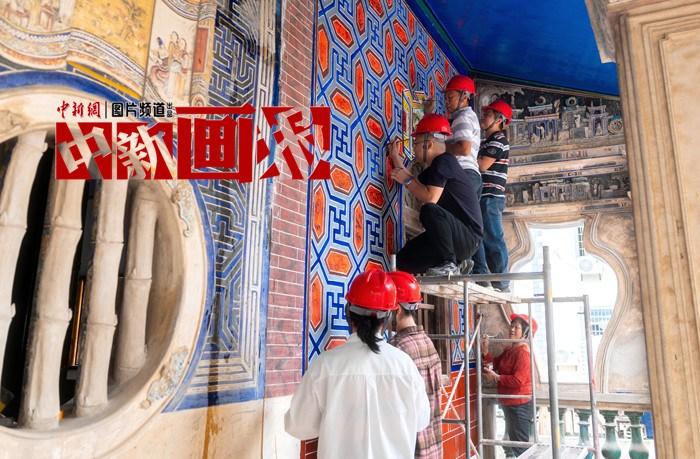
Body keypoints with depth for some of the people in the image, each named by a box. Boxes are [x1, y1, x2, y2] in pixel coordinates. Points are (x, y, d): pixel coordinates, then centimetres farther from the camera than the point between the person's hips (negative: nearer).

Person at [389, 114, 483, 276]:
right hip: (452, 237, 10)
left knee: (429, 211, -38)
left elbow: (430, 198, -26)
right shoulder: (434, 168, 14)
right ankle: (455, 260, 10)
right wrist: (395, 157, 24)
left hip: (467, 236, -10)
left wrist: (407, 180, -11)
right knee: (402, 259, 7)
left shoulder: (443, 161, -16)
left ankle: (448, 264, -25)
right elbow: (415, 185, 24)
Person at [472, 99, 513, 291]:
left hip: (491, 196, -9)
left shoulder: (499, 140, -5)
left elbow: (483, 166, -15)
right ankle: (480, 275, 12)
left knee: (493, 238, -8)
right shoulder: (486, 142, 23)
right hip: (482, 195, 9)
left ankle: (501, 282, -3)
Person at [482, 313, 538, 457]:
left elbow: (518, 380, -26)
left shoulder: (523, 352, -19)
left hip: (520, 406, -10)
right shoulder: (509, 350, 12)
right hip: (510, 405, 10)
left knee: (521, 447, -2)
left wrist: (496, 378, -20)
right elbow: (496, 363, 7)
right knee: (514, 444, 21)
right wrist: (485, 351, -8)